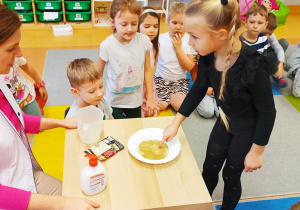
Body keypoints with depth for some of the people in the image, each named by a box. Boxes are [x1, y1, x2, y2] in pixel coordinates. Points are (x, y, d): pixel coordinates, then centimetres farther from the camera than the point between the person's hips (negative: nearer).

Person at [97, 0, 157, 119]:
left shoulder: (144, 41, -14)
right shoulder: (107, 46, -21)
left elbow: (147, 70, -2)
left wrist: (150, 97, 2)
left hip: (135, 100, 3)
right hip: (114, 101, -2)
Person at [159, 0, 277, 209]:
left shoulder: (253, 66, -37)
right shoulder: (209, 55, -19)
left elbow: (267, 112, -23)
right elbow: (198, 90, -2)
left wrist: (256, 152, -13)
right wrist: (176, 123, -2)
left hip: (249, 128, -5)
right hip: (225, 121, 6)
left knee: (231, 174, 14)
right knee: (209, 168, 20)